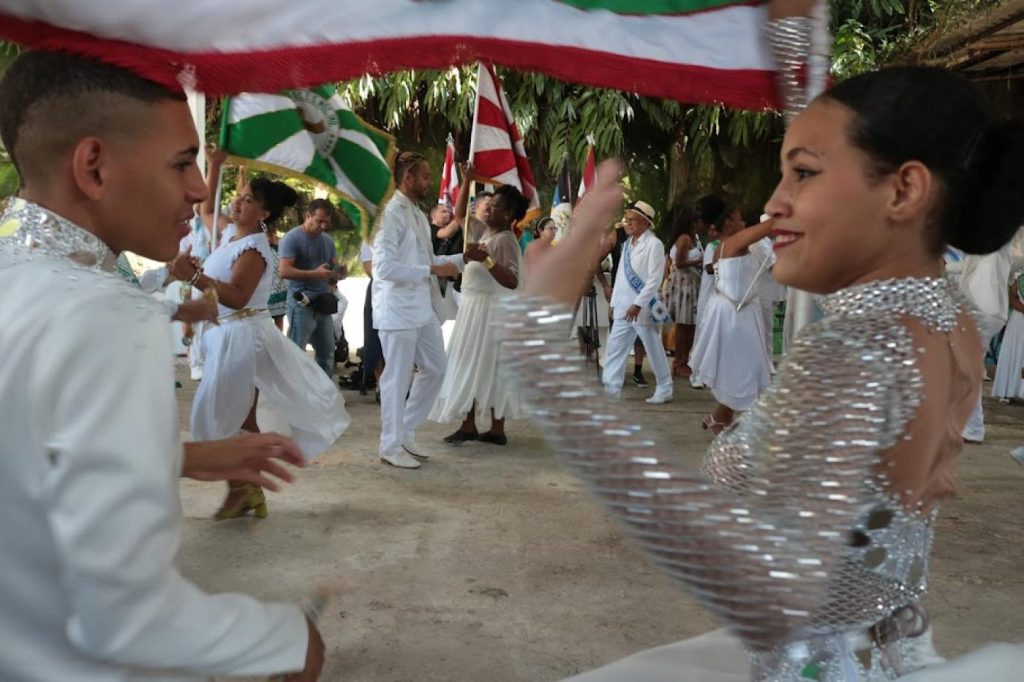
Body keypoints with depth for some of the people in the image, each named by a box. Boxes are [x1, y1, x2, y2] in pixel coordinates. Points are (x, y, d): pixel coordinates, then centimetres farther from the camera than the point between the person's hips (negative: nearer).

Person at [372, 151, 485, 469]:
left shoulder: (418, 215, 14)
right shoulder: (391, 214, -14)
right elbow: (384, 267, -23)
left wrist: (463, 258, 10)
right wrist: (433, 270, -21)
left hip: (423, 308, 9)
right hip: (398, 309, -9)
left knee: (435, 368, 15)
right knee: (398, 378, 0)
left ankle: (406, 431, 27)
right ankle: (391, 446, 13)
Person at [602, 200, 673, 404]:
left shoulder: (654, 244, -11)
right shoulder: (627, 244, 14)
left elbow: (655, 279, -17)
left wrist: (638, 304, -21)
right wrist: (614, 302, 13)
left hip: (643, 307, -8)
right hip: (624, 306, 8)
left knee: (654, 350, 4)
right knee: (614, 347, 6)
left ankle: (664, 390, 17)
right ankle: (610, 389, 11)